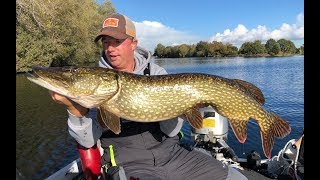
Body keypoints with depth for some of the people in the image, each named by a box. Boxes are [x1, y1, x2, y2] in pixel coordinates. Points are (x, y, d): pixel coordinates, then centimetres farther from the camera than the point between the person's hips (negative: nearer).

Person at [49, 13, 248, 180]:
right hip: (127, 164, -2)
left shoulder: (156, 72, 0)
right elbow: (89, 140, -9)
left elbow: (170, 130, -3)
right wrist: (74, 107, -25)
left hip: (171, 153, 3)